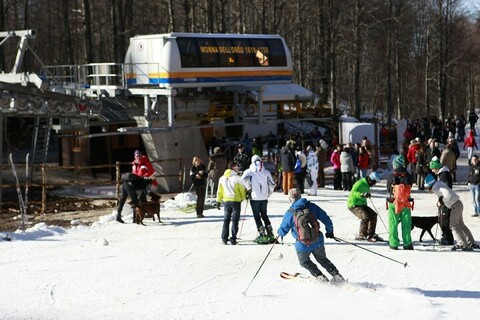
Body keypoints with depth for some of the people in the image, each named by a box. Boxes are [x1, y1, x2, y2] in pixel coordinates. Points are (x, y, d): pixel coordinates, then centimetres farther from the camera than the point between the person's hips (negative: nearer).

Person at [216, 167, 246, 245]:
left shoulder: (222, 179, 3)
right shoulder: (236, 178, -12)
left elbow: (219, 191, 9)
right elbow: (242, 189, -5)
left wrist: (218, 201, 16)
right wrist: (243, 197, 13)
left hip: (226, 201, 4)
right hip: (236, 201, -4)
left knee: (226, 220, 13)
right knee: (235, 221, 1)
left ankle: (224, 238, 9)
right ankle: (233, 239, -2)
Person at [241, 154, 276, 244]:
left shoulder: (250, 171, -3)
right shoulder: (266, 172, 7)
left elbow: (244, 179, -21)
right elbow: (272, 184, 7)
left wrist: (249, 189, -6)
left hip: (254, 197, -4)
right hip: (264, 198, 4)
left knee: (257, 216, 3)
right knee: (264, 215, 17)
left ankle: (262, 235, -3)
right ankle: (270, 234, 14)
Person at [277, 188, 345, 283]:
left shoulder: (289, 213, -11)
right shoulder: (312, 206, -5)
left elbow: (283, 231, -1)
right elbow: (326, 219, 0)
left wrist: (280, 233, 24)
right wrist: (329, 231, 18)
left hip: (303, 245, -3)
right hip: (318, 242, 3)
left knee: (304, 262, 25)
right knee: (322, 260, 26)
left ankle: (320, 276, 9)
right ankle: (337, 275, 16)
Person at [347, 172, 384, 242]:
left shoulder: (367, 185, 13)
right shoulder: (360, 184, -18)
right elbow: (353, 193, -33)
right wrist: (362, 195, -46)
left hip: (361, 204, 10)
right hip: (354, 205, -10)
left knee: (373, 215, 4)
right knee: (365, 217, -26)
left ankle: (371, 234, 14)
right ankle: (361, 236, -17)